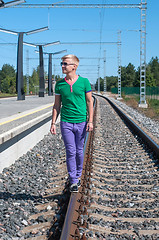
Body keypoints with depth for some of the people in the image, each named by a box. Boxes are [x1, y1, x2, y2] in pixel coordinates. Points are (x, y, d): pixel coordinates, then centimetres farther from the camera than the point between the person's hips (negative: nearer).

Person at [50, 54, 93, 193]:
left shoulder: (84, 82, -1)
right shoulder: (60, 84, 4)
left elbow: (89, 102, 2)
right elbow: (57, 105, 9)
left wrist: (90, 121, -5)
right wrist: (53, 123, 3)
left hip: (81, 122, -1)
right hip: (66, 123, 1)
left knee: (79, 151, 9)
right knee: (71, 152, -2)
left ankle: (78, 175, 30)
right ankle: (73, 182, 5)